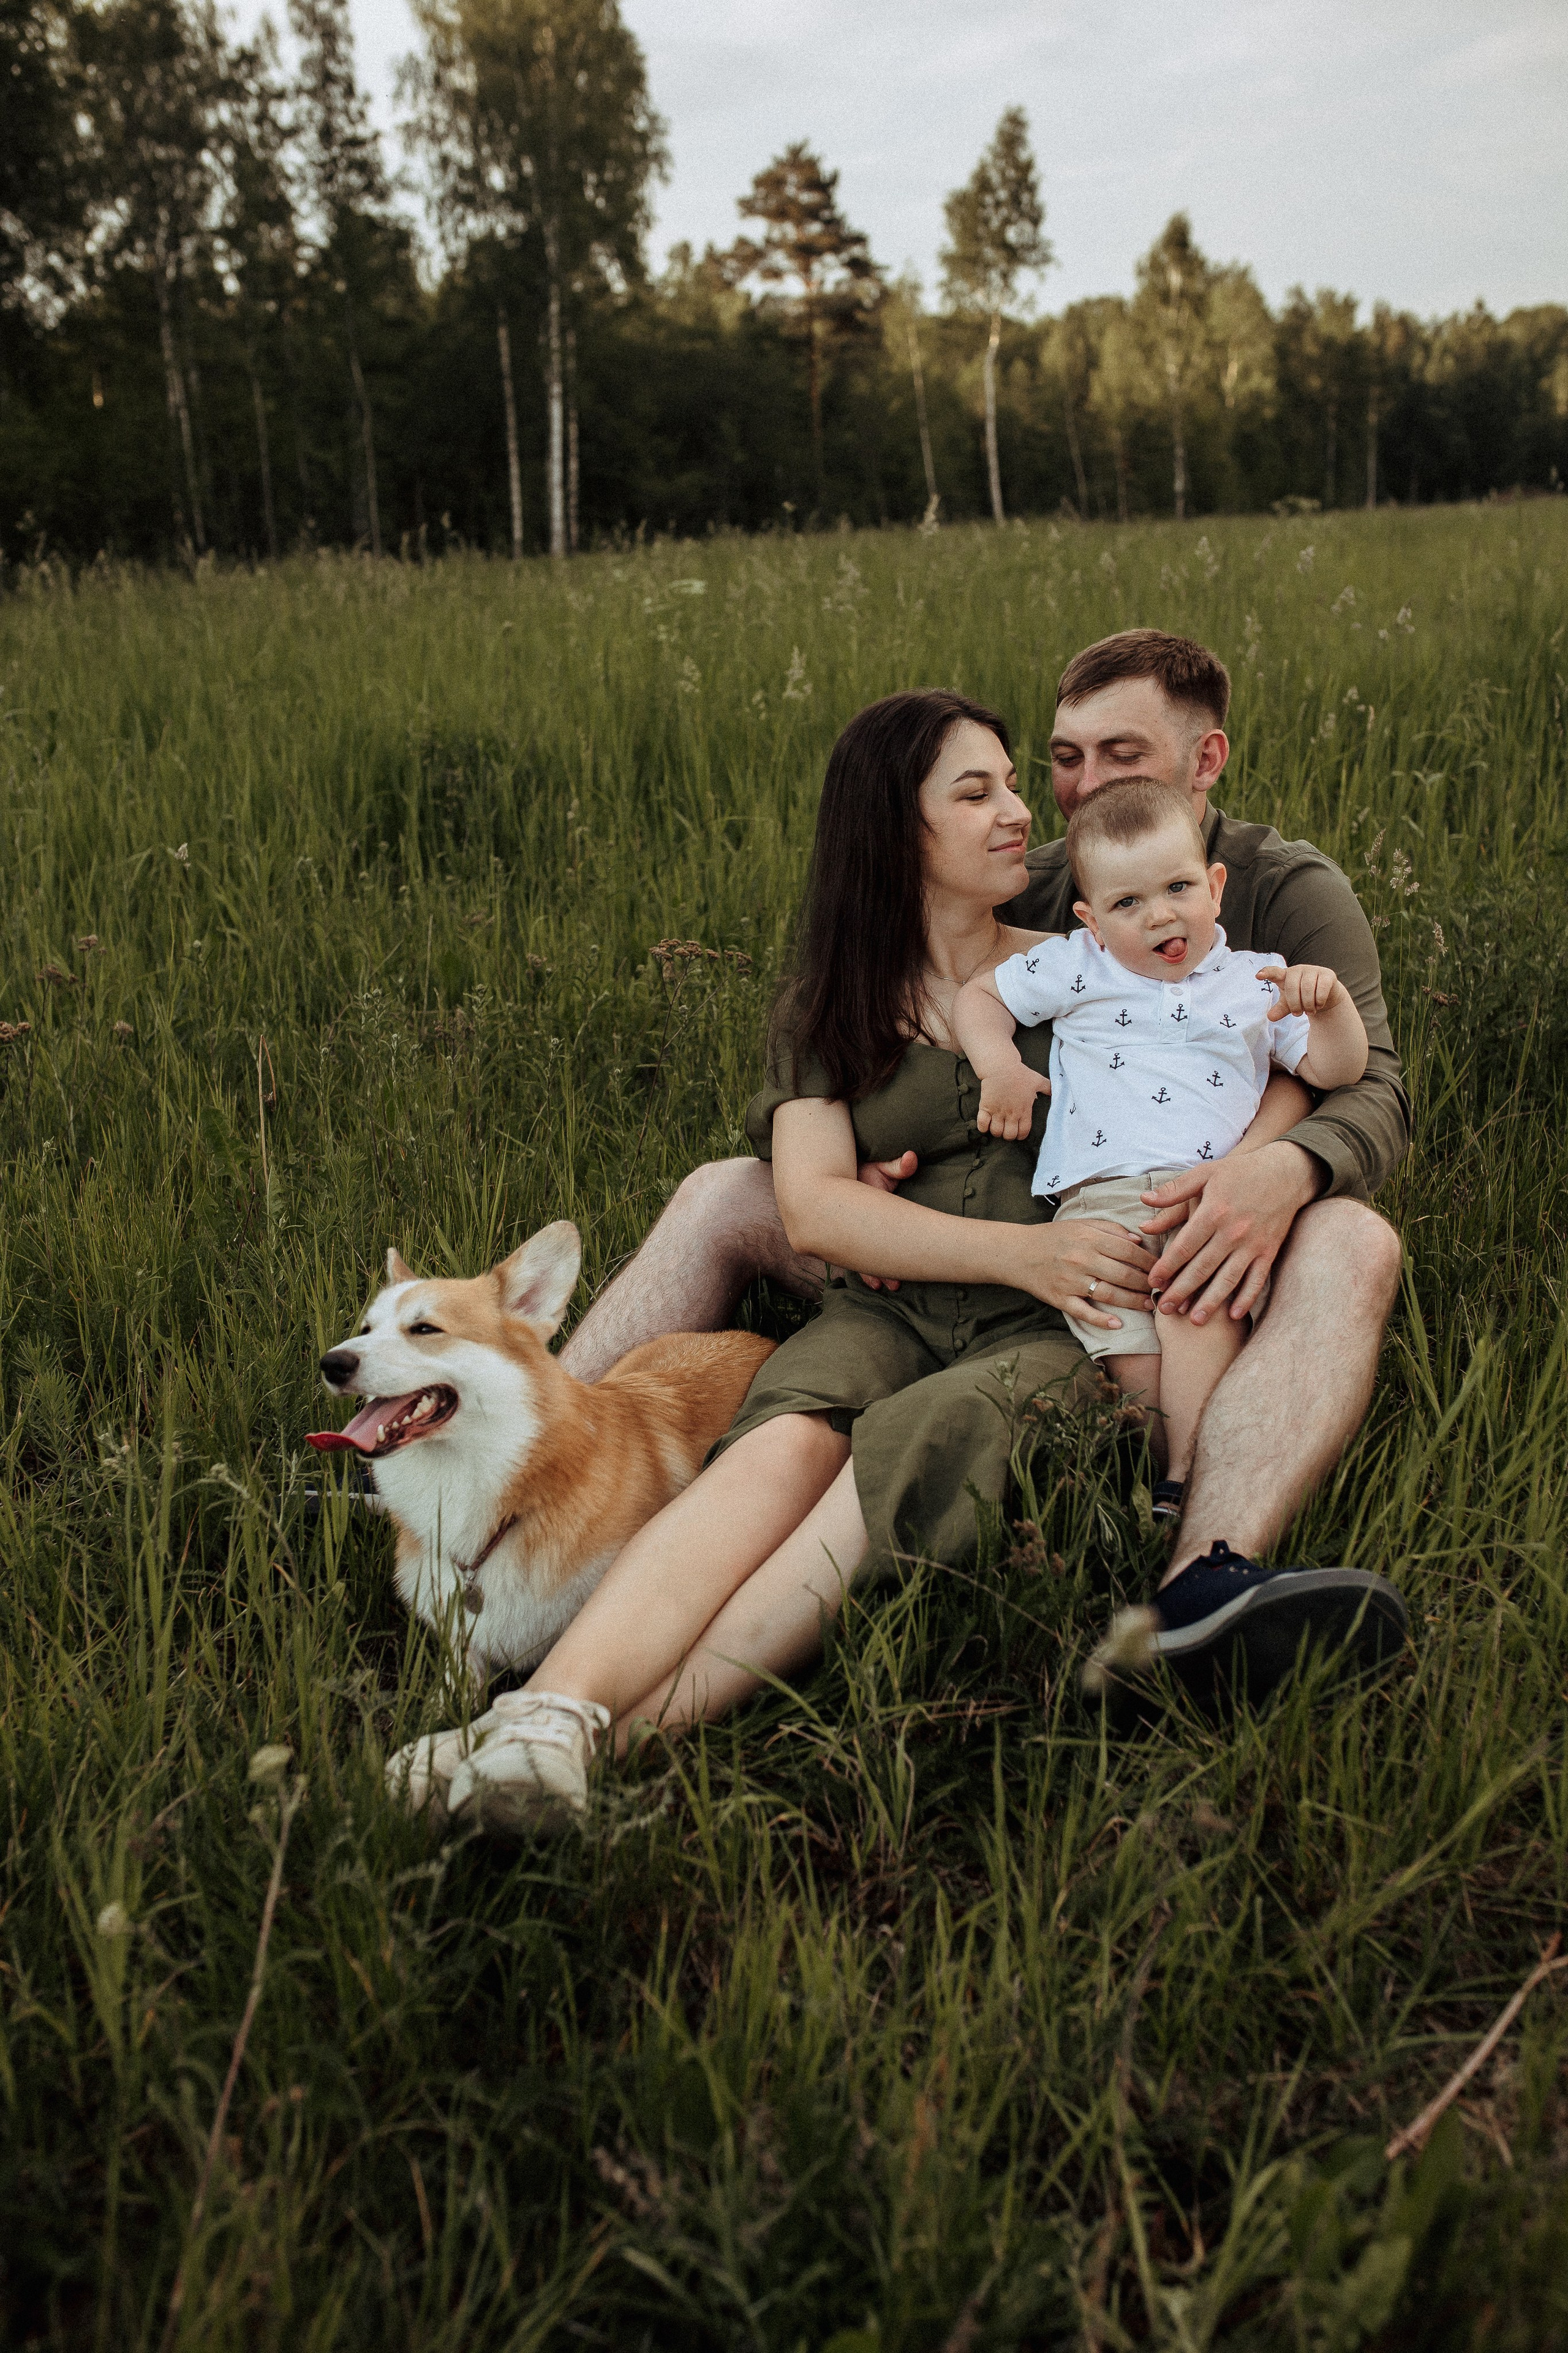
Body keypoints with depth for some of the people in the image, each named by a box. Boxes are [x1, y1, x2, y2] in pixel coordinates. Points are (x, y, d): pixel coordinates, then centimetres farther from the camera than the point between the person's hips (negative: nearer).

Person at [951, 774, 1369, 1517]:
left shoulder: (1255, 984, 20)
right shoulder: (1074, 968, 18)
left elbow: (1333, 1071, 18)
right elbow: (979, 996, 27)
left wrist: (1327, 1003, -1)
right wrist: (1000, 1067, 10)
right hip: (1102, 1194, 1)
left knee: (1200, 1304, -30)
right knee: (1132, 1354, -24)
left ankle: (1189, 1484, -27)